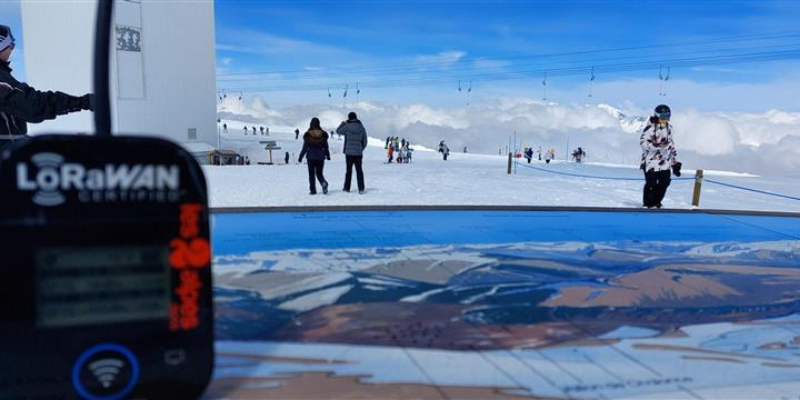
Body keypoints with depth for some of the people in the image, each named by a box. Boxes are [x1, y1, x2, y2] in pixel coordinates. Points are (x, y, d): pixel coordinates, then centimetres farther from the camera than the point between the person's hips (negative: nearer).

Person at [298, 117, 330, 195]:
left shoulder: (308, 135, -8)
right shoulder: (323, 134, 0)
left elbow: (305, 148, -6)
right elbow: (326, 147, 6)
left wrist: (300, 157, 3)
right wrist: (328, 155, 20)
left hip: (311, 157, -2)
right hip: (320, 157, 2)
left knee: (311, 174, 8)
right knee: (319, 173, 11)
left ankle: (313, 190, 5)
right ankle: (324, 183, -18)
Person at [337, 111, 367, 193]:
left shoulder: (347, 127, -8)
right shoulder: (362, 127, 1)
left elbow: (338, 131, 10)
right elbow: (365, 141, 6)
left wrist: (343, 123, 23)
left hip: (349, 152, -2)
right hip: (358, 153, 2)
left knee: (349, 169, 9)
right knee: (359, 170, 5)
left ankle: (347, 188, 17)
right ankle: (361, 188, -1)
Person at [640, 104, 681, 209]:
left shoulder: (668, 127, 15)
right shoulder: (650, 126, -9)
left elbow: (671, 145, 21)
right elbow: (643, 141, -18)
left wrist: (675, 163, 19)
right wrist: (657, 145, -33)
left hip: (665, 161, 7)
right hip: (651, 160, -7)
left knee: (665, 182, 3)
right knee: (651, 183, -5)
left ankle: (656, 202, 21)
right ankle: (647, 204, 13)